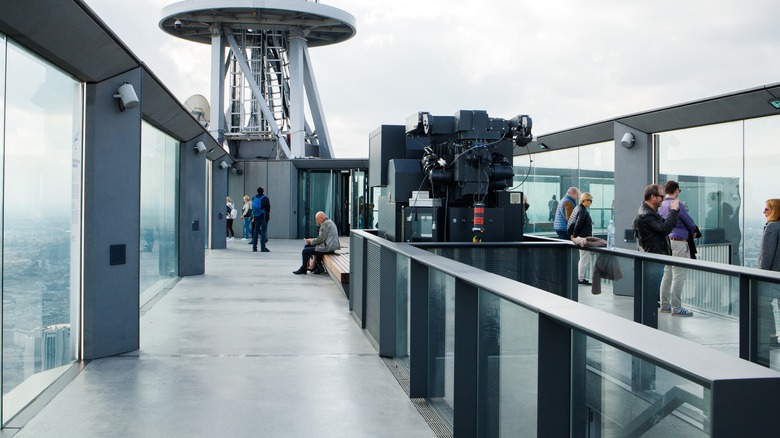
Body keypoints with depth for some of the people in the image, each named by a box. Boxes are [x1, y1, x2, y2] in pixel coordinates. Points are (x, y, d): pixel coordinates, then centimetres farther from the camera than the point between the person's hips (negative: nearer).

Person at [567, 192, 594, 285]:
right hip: (584, 238, -10)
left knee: (583, 259, 18)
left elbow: (571, 222, 13)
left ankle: (580, 277, 24)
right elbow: (578, 224, -23)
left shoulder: (578, 208, 11)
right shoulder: (582, 211, -18)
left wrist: (573, 234, 12)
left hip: (581, 238, 10)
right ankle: (581, 279, 5)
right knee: (584, 259, -1)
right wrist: (575, 236, -11)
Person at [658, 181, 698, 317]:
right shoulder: (677, 205, -14)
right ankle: (676, 309, -3)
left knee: (667, 274, 14)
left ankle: (665, 305, 20)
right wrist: (693, 233, 15)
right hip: (679, 242, -9)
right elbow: (690, 223, -7)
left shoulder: (661, 206, 9)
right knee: (678, 276, -5)